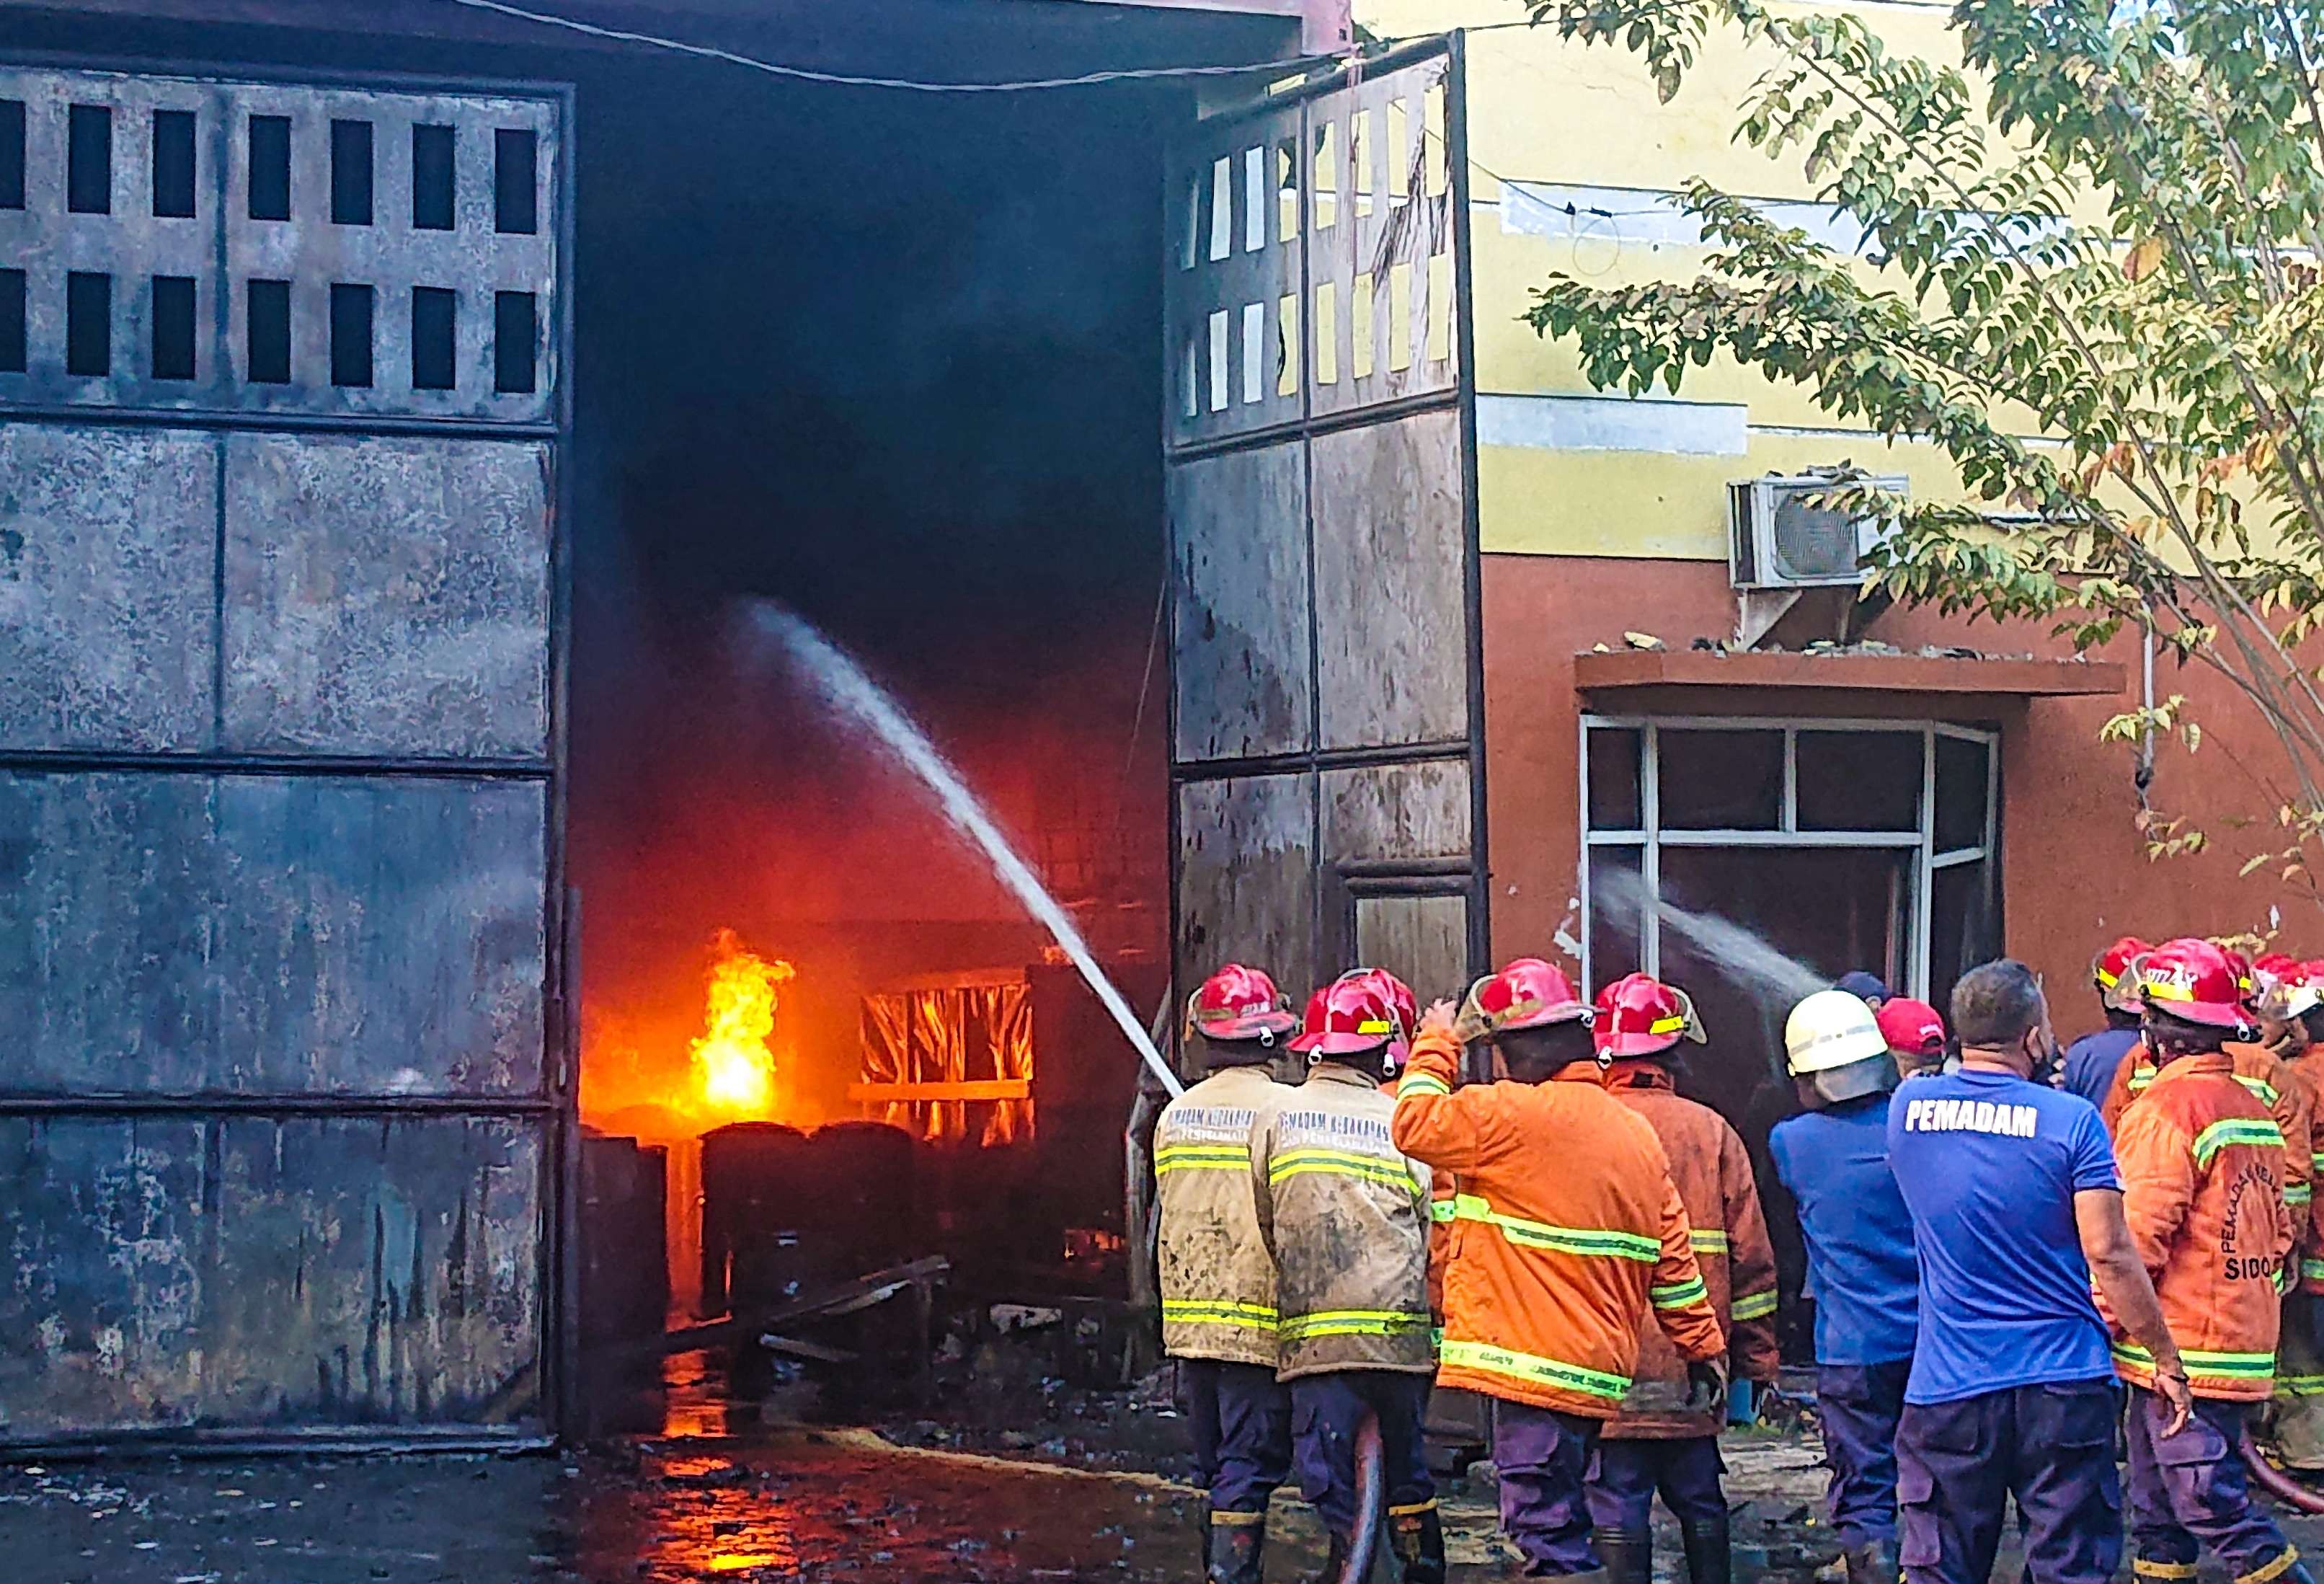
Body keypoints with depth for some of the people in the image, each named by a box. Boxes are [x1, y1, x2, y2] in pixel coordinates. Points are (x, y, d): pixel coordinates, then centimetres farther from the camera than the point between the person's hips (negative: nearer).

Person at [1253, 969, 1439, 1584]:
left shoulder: (1276, 1118, 3)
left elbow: (1269, 1228, 9)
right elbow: (1433, 1236, 4)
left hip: (1314, 1340, -1)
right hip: (1401, 1339, 1)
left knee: (1335, 1495, 0)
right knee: (1408, 1483, 16)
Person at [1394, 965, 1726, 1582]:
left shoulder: (1516, 1114, -13)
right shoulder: (1637, 1134, 13)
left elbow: (1415, 1126, -8)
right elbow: (1674, 1259, 15)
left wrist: (1436, 1045, 6)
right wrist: (1704, 1350, 20)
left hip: (1535, 1364, -9)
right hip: (1597, 1371, 9)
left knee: (1547, 1534, -8)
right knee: (1560, 1525, 18)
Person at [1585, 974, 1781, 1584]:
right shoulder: (1713, 1132, 0)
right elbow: (1752, 1260, 2)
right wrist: (1758, 1361, 10)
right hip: (1693, 1369, 3)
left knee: (1617, 1514, 2)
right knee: (1700, 1503, 16)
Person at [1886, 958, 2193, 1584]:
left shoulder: (1907, 1108, 1)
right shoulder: (2071, 1120, -10)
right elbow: (2109, 1255, -11)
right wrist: (2166, 1359, -3)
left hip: (1945, 1389, 3)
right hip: (2063, 1386, -2)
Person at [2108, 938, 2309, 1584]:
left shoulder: (2166, 1106, -14)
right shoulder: (2252, 1106, 12)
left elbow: (2140, 1233, -18)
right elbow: (2278, 1230, 17)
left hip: (2178, 1345, -9)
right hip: (2244, 1334, 9)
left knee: (2211, 1499, -8)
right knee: (2160, 1506, 15)